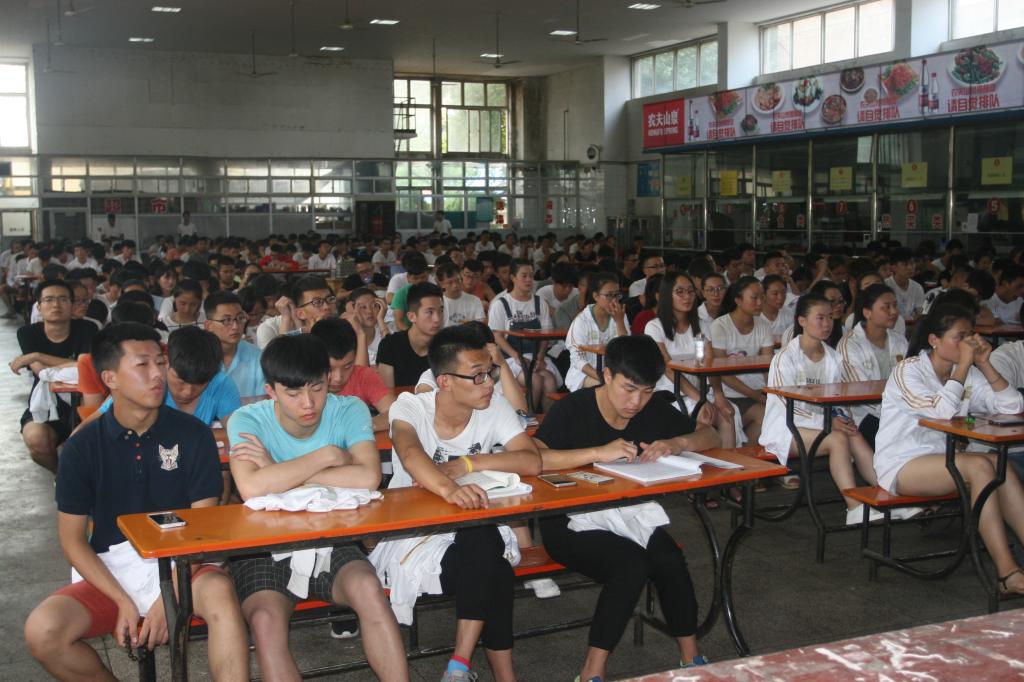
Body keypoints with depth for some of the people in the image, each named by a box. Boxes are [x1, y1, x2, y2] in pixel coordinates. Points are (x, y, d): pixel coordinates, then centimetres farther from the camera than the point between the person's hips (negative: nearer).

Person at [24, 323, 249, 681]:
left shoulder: (192, 434, -3)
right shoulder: (83, 446, 0)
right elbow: (72, 539, 2)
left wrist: (170, 597, -15)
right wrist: (123, 602, -10)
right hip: (108, 570, 2)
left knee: (220, 592, -35)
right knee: (42, 631, -24)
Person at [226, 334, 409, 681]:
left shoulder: (349, 411, -5)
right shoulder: (247, 421, -9)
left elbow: (368, 478, -23)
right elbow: (251, 488, -29)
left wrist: (279, 472, -20)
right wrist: (327, 456, -20)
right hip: (265, 547, -1)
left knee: (368, 589, -29)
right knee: (266, 620, -30)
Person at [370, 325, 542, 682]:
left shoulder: (495, 408, -6)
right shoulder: (410, 407, -17)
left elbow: (532, 461, -18)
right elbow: (410, 454, -40)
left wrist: (470, 463, -27)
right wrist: (448, 488, -60)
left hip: (475, 533, 3)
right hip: (411, 529, -3)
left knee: (485, 549, -32)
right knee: (494, 572, -30)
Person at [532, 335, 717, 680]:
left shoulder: (653, 410, 3)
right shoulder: (572, 410, -15)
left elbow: (710, 436, 10)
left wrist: (677, 443, -12)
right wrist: (599, 452, -35)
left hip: (628, 512, 5)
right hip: (573, 522, -5)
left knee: (670, 559, -25)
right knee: (632, 562, -31)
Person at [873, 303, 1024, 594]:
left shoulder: (968, 374, 10)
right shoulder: (908, 371, -9)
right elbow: (944, 410, -25)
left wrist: (984, 365, -5)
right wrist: (964, 364, -17)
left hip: (941, 460, 6)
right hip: (900, 466, -6)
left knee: (999, 464, -23)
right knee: (979, 466, -29)